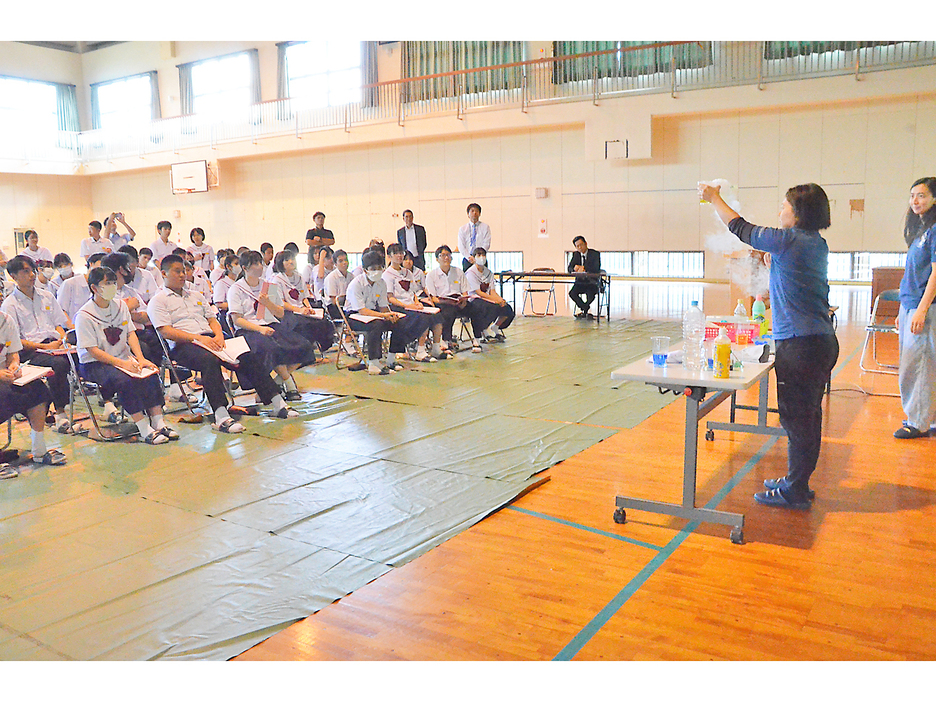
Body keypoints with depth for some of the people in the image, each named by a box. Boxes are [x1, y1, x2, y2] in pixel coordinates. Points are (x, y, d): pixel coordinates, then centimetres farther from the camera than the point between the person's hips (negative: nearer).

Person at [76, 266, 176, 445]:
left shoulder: (120, 305, 8)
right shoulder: (84, 315, -12)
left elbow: (131, 333, 7)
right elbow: (93, 350, -16)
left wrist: (140, 359, -9)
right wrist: (122, 363, -26)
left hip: (123, 357, 6)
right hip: (94, 364, -6)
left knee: (151, 373, -20)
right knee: (125, 380, -33)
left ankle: (158, 422, -19)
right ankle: (145, 430, -29)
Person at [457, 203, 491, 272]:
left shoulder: (485, 227, 9)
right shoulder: (462, 229, 12)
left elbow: (486, 244, -1)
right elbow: (461, 246, 4)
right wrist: (469, 257, -12)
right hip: (467, 260, 1)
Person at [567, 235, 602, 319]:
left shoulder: (595, 254, -5)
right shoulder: (575, 254, 9)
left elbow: (596, 269, -18)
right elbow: (570, 268, 2)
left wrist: (583, 268, -22)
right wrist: (575, 268, -21)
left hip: (592, 282, -4)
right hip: (580, 282, 4)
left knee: (590, 294, -34)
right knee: (572, 293, -25)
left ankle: (583, 311, -2)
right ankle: (587, 311, -3)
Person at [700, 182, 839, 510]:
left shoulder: (789, 240, -13)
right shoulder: (817, 243, 11)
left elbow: (741, 229, -2)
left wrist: (714, 198, 11)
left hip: (800, 344, -9)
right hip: (822, 340, 9)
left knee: (797, 416, -1)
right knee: (807, 415, 16)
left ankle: (795, 492, 8)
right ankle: (797, 481, 29)